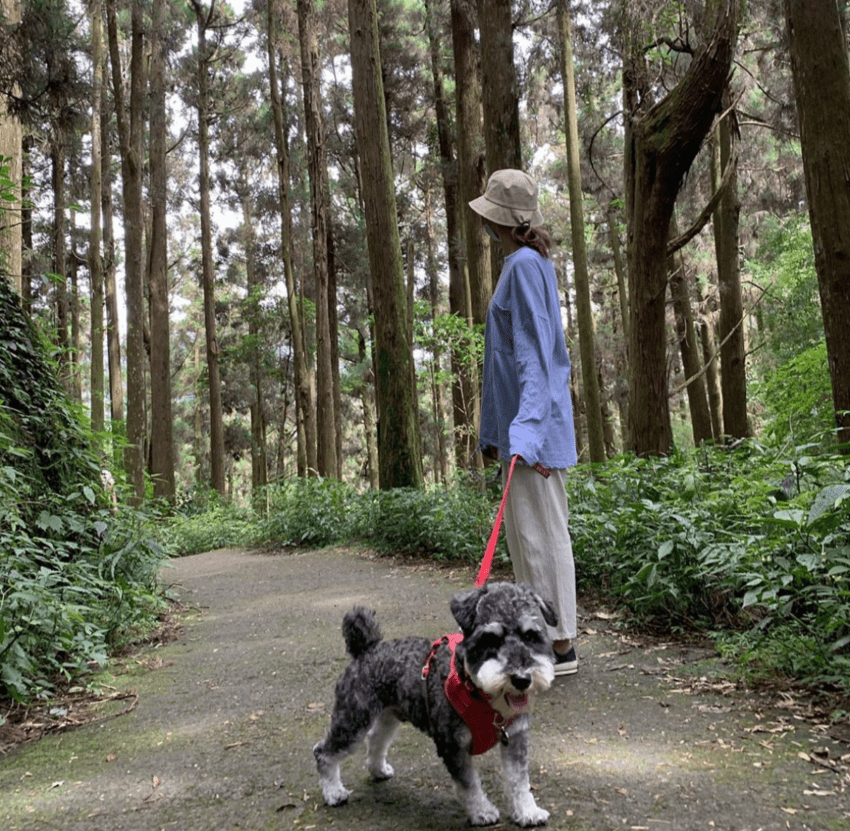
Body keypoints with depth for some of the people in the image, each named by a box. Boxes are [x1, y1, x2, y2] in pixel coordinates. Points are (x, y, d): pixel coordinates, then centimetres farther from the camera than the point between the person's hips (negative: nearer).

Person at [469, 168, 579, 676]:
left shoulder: (525, 265, -12)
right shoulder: (527, 264, 19)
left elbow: (533, 352, -20)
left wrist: (527, 426, -27)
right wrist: (499, 429, 24)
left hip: (532, 422, -11)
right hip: (523, 424, 11)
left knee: (540, 530, -5)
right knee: (525, 531, 15)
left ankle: (560, 646, 4)